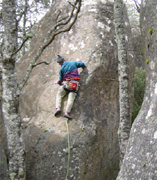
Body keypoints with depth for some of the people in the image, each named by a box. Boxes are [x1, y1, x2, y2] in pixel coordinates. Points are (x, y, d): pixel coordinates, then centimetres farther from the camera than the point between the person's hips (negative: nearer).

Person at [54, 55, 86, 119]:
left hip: (66, 83, -1)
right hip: (75, 83, 1)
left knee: (59, 95, 15)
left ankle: (58, 108, -6)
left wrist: (58, 82, 33)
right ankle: (67, 112, -25)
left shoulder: (62, 69, 4)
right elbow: (82, 64, 17)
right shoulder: (73, 63, 9)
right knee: (71, 98, -9)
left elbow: (61, 79, 11)